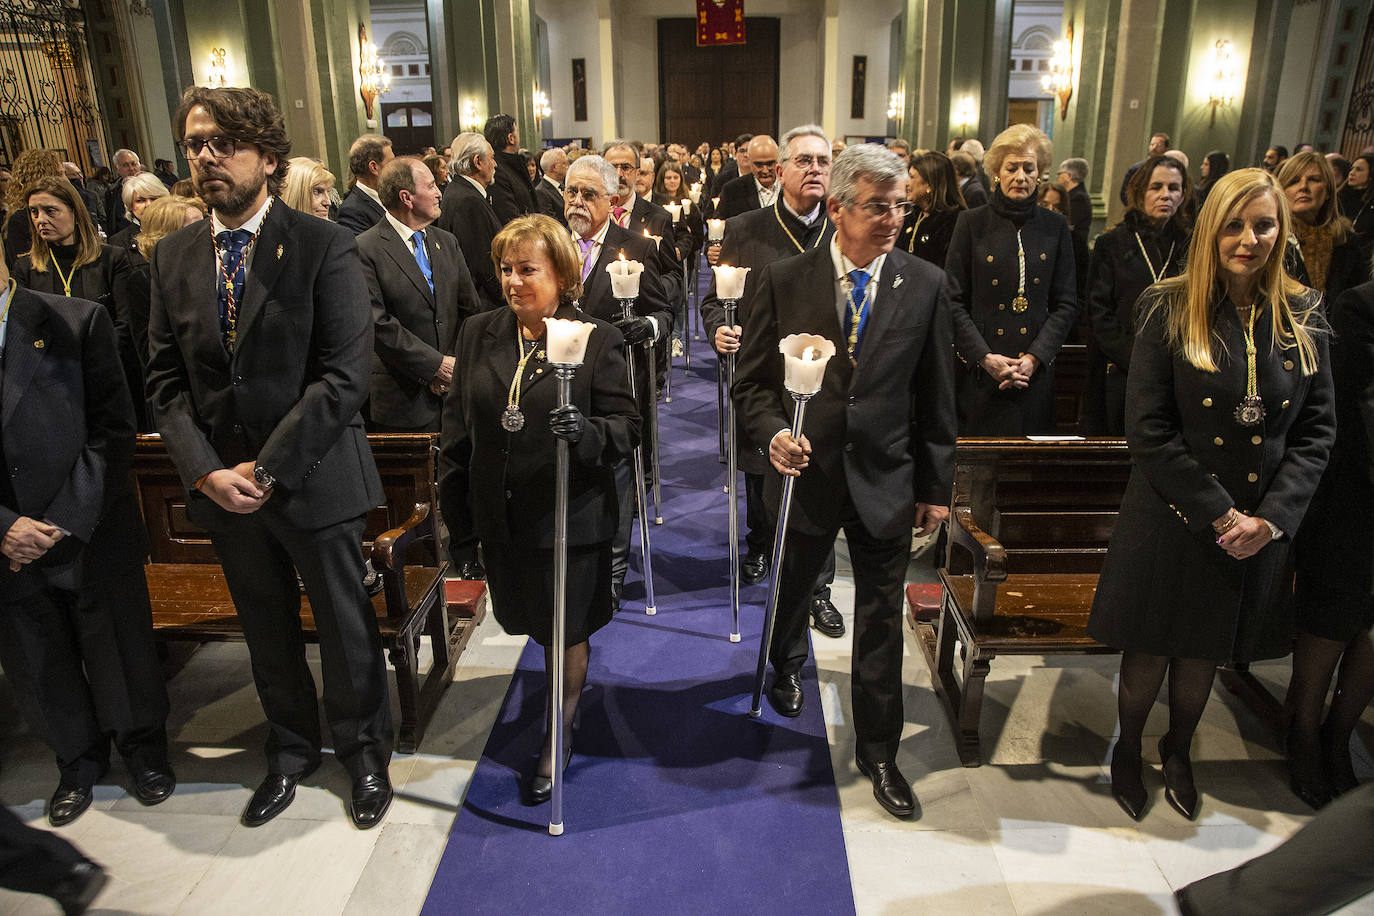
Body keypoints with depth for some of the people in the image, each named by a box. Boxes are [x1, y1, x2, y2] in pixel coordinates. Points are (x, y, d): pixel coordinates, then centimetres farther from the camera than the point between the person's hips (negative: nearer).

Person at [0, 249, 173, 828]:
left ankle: (143, 749, 38)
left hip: (91, 537, -2)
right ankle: (78, 762, 43)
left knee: (121, 655, 13)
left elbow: (112, 431, -8)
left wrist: (65, 522, -14)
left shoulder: (79, 322, -6)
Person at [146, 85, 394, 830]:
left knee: (345, 626, 11)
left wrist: (268, 468, -18)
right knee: (266, 629, 20)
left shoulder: (323, 246, -10)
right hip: (220, 483, 4)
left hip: (312, 476, -4)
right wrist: (206, 470, -10)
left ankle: (364, 752, 35)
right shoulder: (172, 257, 5)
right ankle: (291, 748, 42)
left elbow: (343, 376, -16)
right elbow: (166, 379, 5)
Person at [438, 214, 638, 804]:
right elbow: (457, 424, 9)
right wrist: (454, 505, 7)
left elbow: (626, 426, -11)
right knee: (531, 622, 21)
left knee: (566, 631, 11)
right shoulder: (478, 335, 3)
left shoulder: (598, 339, -10)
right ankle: (569, 681, 53)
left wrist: (586, 432, -33)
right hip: (501, 514, 4)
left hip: (572, 517, -4)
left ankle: (560, 734, 34)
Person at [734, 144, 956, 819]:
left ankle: (877, 749, 27)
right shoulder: (785, 280, -8)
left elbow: (935, 396, 0)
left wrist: (936, 487, 2)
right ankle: (787, 664, 58)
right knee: (792, 587, 23)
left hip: (885, 480, 0)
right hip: (806, 470, 0)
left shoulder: (925, 285, -5)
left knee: (882, 618, 7)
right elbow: (752, 378, -2)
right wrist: (774, 431, -22)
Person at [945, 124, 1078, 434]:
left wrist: (1034, 358, -8)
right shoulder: (972, 223, 2)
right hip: (978, 375, -2)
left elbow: (1066, 304, 6)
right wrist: (985, 357, -12)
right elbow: (954, 301, -2)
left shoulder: (1055, 227, 8)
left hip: (1036, 375, 2)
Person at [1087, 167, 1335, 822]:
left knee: (1206, 651, 19)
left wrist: (1271, 517, -12)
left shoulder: (1302, 317, 0)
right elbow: (1149, 431, -14)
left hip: (1261, 527, 3)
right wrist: (1218, 514, -16)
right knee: (1150, 647, 12)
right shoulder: (1169, 309, -9)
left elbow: (1317, 430, 1)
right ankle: (1127, 748, 38)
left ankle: (1178, 749, 44)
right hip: (1173, 517, -3)